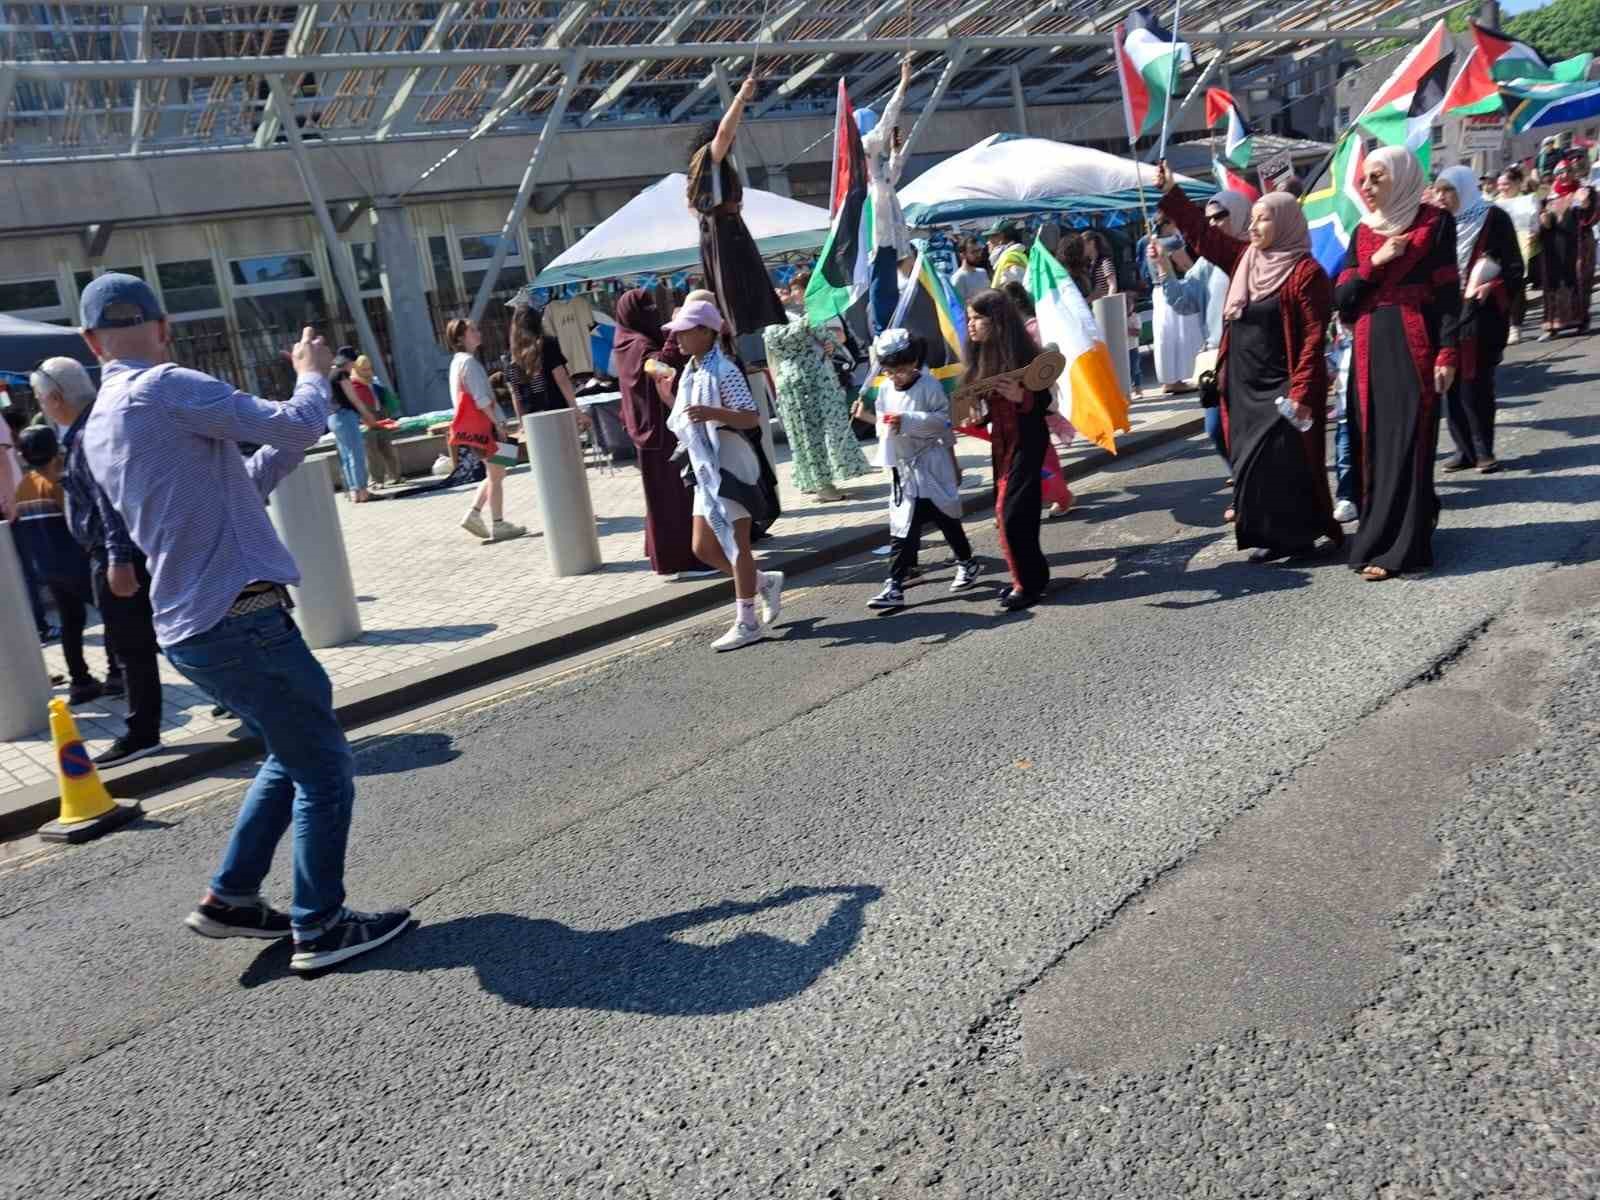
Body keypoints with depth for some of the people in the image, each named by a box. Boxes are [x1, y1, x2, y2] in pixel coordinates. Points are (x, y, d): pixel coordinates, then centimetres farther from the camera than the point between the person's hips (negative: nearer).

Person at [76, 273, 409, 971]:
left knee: (293, 757, 23)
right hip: (241, 619, -9)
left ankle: (230, 898, 28)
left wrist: (291, 431, 20)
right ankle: (320, 928, 11)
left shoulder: (99, 427, 17)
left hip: (191, 628, 9)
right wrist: (312, 374, 3)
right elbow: (294, 426, -17)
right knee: (324, 769, 3)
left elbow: (239, 488, 22)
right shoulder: (165, 387, -12)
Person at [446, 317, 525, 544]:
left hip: (474, 426, 10)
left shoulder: (458, 362, 17)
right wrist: (498, 423, -17)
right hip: (483, 425, -10)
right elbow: (481, 400, -21)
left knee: (495, 473, 16)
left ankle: (473, 514, 10)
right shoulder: (469, 362, -14)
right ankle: (498, 525, 1)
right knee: (496, 474, -2)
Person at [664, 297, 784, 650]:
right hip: (706, 468, 9)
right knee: (703, 547, 9)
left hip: (730, 465, -9)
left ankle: (747, 622, 6)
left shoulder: (723, 370, -13)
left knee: (736, 545, -3)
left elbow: (751, 418, -20)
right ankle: (765, 582, 25)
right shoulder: (690, 373, 13)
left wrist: (712, 413, -33)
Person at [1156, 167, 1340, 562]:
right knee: (1250, 463, 10)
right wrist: (1170, 191, 8)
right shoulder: (1243, 259, 9)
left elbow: (1314, 337, -15)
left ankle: (1289, 535, 6)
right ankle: (1269, 533, 19)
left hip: (1281, 388, -7)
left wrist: (1301, 392, -21)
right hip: (1244, 386, 7)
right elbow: (1202, 233, 15)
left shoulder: (1306, 272, -11)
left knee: (1279, 463, -6)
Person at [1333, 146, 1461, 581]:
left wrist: (1447, 354, -14)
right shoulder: (1362, 232, 14)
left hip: (1414, 346, -5)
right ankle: (1381, 535, 17)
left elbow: (1449, 293, -5)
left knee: (1408, 444, -6)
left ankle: (1400, 547, -4)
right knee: (1376, 444, 6)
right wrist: (1374, 263, -9)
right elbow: (1340, 299, 7)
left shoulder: (1435, 223, 0)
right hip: (1370, 349, 5)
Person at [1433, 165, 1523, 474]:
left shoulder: (1493, 218, -1)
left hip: (1481, 314, -5)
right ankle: (1465, 449, 10)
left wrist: (1492, 288, -21)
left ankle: (1483, 450, 4)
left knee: (1475, 382, -8)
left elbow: (1514, 267, -4)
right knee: (1451, 383, 1)